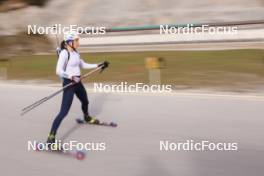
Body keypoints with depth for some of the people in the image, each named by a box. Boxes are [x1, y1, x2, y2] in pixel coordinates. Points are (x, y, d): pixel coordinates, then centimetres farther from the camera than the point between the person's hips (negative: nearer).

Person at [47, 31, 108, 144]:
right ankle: (51, 137, -16)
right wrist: (72, 77, -33)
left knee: (85, 102, 31)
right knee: (64, 111, -16)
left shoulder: (75, 52, 7)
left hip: (77, 82, 9)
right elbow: (59, 71, -25)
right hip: (69, 83, -9)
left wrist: (98, 65, 18)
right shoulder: (64, 53, -18)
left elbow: (83, 65, 20)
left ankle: (87, 118, 63)